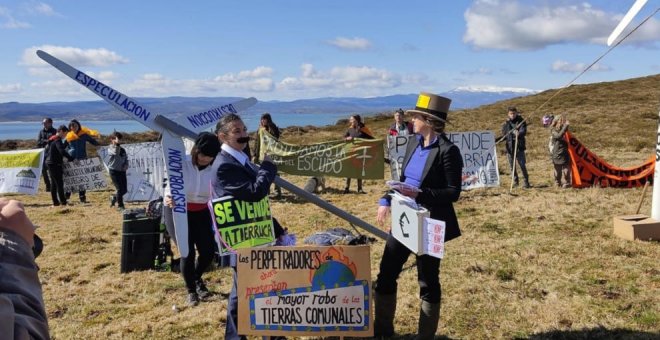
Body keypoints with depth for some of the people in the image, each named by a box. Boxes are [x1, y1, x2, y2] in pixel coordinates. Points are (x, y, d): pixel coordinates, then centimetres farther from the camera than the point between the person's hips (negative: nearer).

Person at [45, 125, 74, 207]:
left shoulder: (52, 139, 15)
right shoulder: (58, 140, -15)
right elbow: (62, 151, -28)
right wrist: (71, 158, -30)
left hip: (49, 163, 10)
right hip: (55, 164, -10)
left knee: (53, 183, 12)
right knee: (59, 183, -7)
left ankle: (55, 202, 17)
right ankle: (63, 202, -6)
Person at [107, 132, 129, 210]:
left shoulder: (122, 149, 10)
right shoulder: (110, 148, -8)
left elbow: (126, 159, 18)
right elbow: (115, 152, -31)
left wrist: (126, 166, 0)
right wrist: (116, 144, -37)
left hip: (122, 171, 6)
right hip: (114, 171, -6)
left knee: (124, 190, 7)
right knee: (120, 189, -8)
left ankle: (114, 197, 35)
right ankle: (120, 206, 6)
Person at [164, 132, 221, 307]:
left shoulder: (215, 167, -13)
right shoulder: (182, 163, -22)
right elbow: (170, 186, -21)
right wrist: (168, 198, -43)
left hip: (202, 212, 3)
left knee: (209, 251, 3)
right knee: (187, 253, -4)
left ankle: (197, 278, 37)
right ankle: (191, 290, 20)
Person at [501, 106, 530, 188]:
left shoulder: (521, 121, -3)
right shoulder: (506, 123, 8)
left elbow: (523, 131, -19)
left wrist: (518, 134, -39)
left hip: (519, 146, -4)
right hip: (509, 147, 4)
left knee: (522, 165, -5)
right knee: (512, 165, 10)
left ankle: (526, 181, 4)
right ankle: (515, 181, 24)